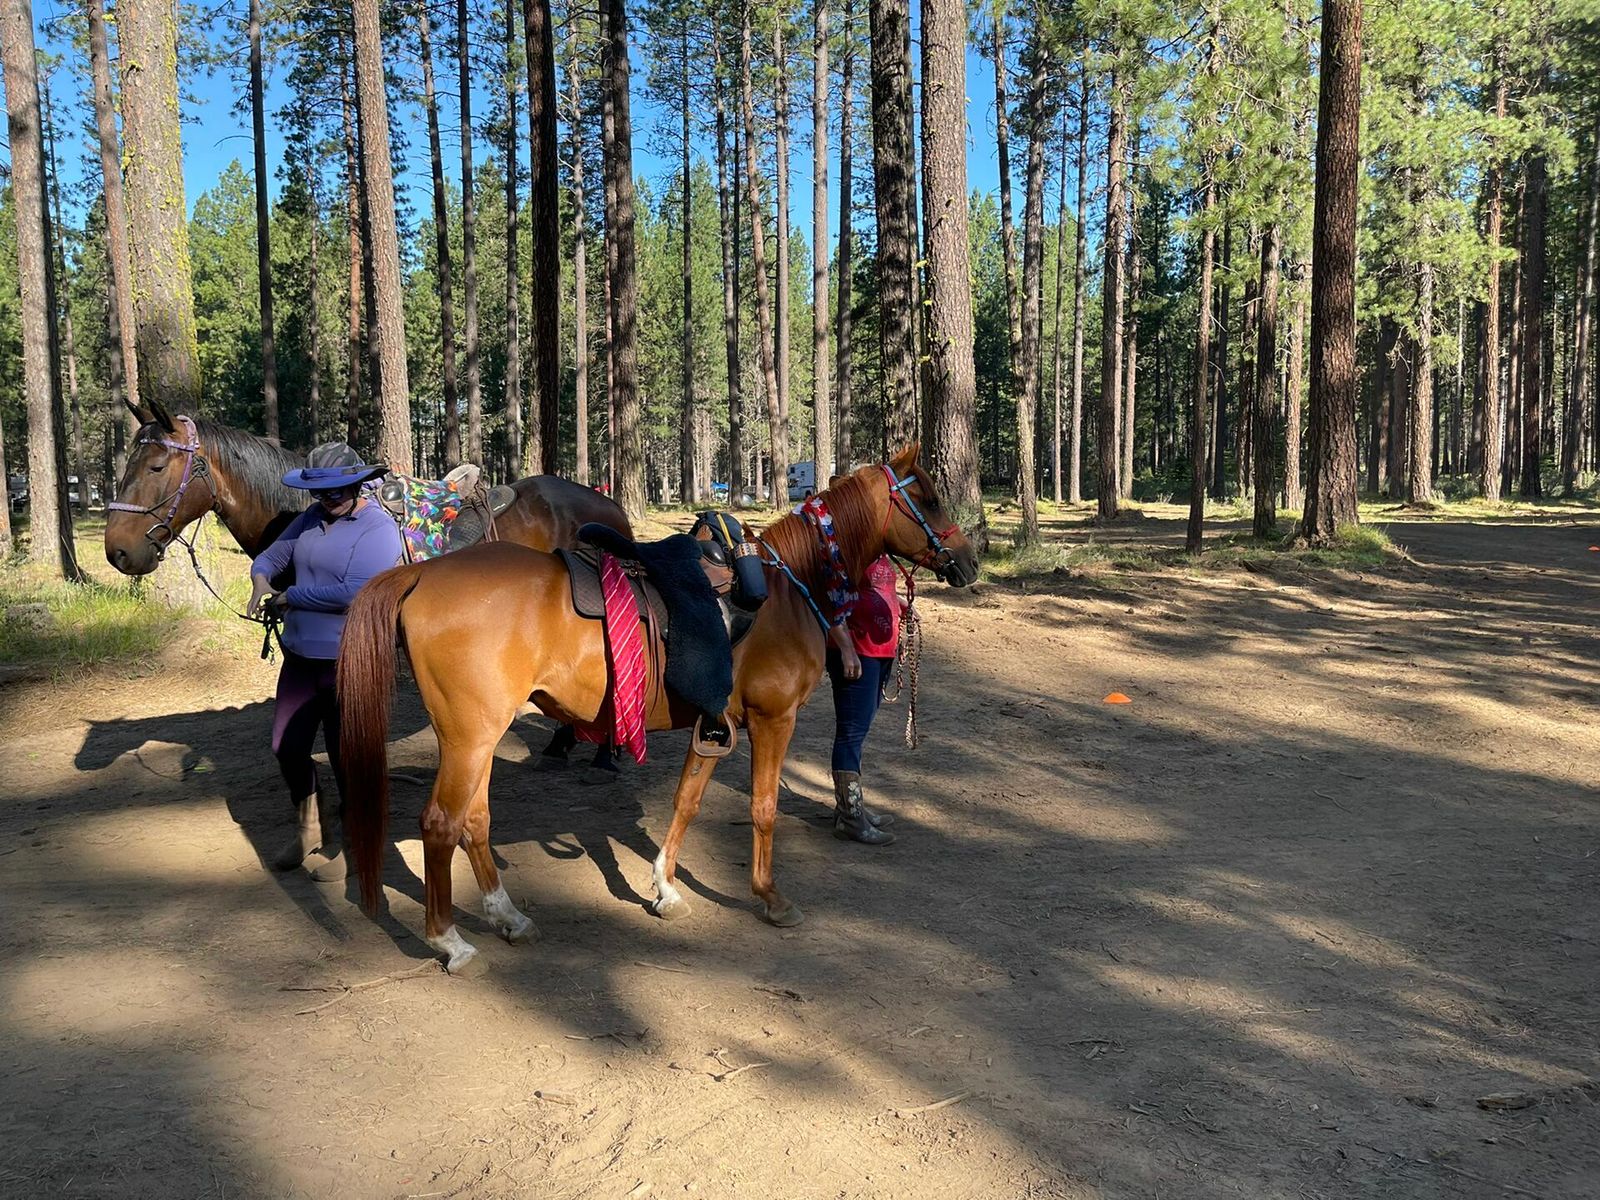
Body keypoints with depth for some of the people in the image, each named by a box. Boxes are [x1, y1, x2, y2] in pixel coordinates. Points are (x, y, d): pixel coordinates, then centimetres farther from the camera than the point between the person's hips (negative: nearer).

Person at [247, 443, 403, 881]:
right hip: (300, 656, 8)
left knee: (345, 754, 5)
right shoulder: (312, 518, 7)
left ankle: (348, 841, 25)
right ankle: (309, 825, 37)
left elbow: (354, 591, -27)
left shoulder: (378, 529, -16)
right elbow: (272, 556, 18)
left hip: (349, 662, -7)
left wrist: (291, 596, -16)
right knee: (286, 747, 14)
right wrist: (261, 580, -7)